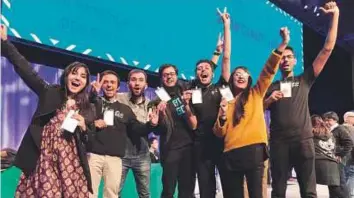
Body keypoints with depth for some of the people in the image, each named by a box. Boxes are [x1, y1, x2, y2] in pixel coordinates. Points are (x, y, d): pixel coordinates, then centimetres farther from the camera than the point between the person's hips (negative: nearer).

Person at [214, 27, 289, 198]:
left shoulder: (256, 94, 14)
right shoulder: (226, 101, 18)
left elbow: (269, 72, -1)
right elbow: (219, 133, 12)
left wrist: (283, 45, -13)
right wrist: (222, 115, -8)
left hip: (254, 150, -2)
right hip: (231, 154, 3)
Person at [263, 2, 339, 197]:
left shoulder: (304, 80, 12)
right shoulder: (271, 88, 16)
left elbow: (327, 49, 6)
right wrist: (269, 100, -7)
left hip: (303, 140, -1)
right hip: (279, 142, 1)